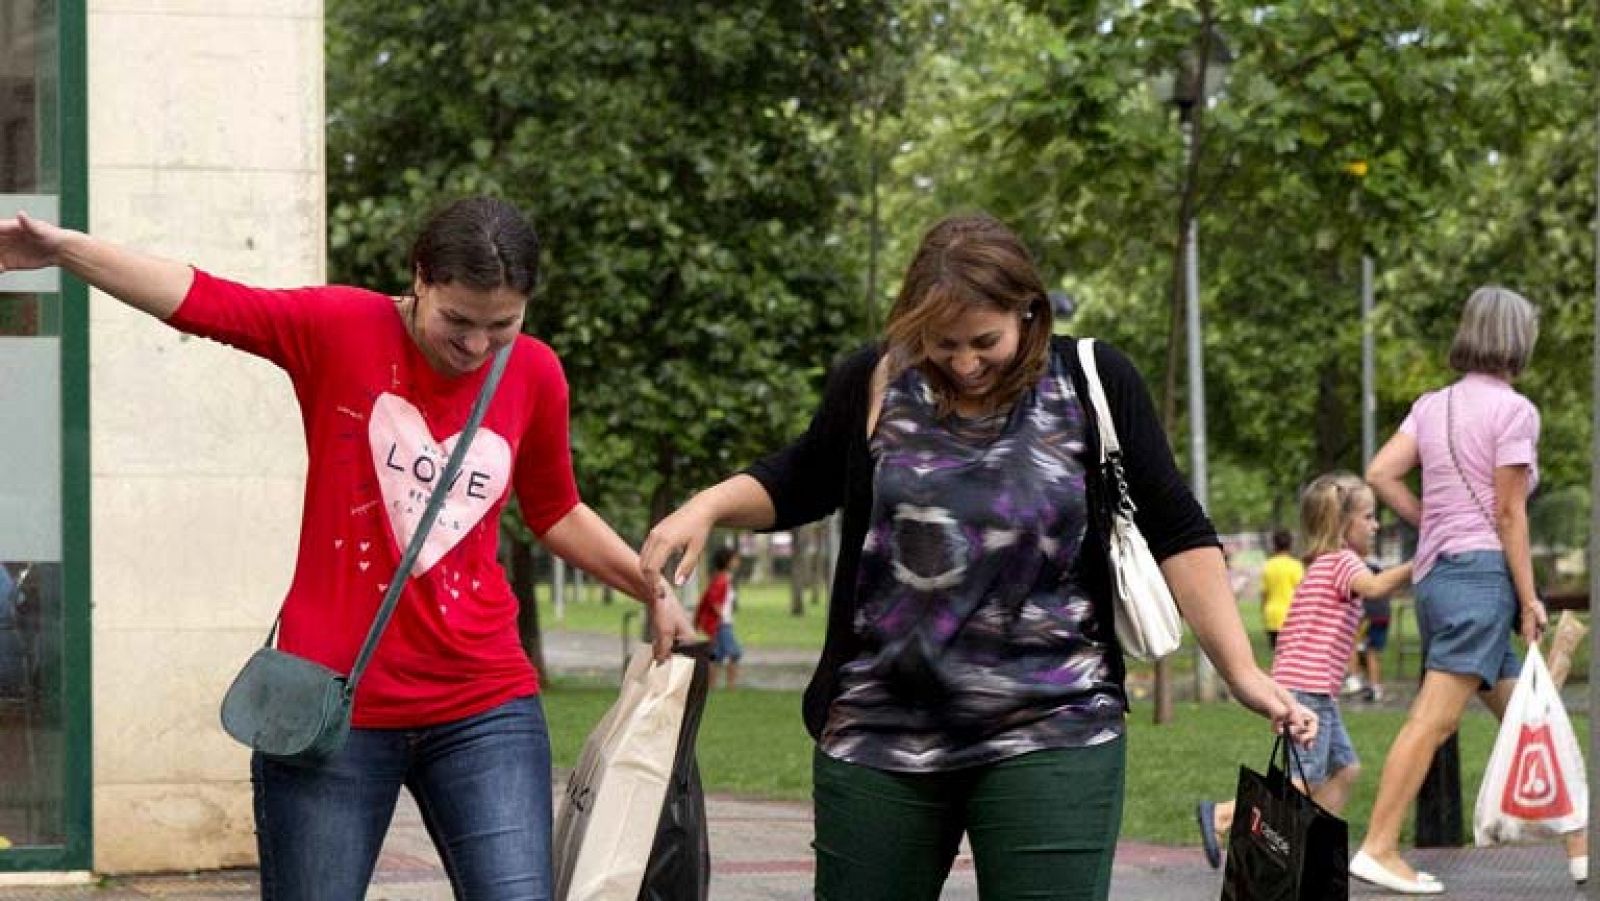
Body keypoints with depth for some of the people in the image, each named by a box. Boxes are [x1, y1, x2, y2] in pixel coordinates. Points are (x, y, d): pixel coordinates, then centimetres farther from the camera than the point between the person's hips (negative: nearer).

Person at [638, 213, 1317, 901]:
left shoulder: (1093, 383, -1)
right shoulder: (875, 384, 3)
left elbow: (1176, 532, 0)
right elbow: (797, 485, 18)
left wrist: (1242, 671, -5)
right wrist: (707, 506, -1)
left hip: (1051, 734, -2)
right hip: (879, 734, 2)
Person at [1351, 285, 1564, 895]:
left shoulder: (1432, 406, 13)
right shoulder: (1513, 410, -6)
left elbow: (1380, 474, 3)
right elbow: (1508, 513, -8)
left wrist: (1431, 523, 12)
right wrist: (1528, 599, -5)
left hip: (1436, 571, 8)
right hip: (1482, 569, -8)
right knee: (1434, 718, -11)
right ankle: (1378, 849, -15)